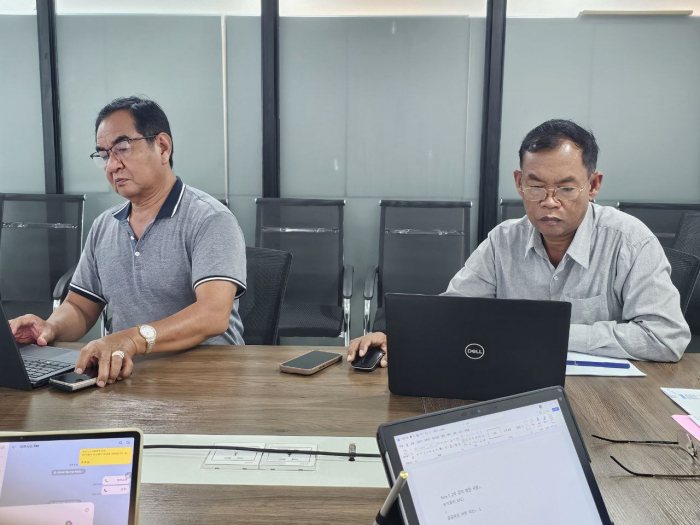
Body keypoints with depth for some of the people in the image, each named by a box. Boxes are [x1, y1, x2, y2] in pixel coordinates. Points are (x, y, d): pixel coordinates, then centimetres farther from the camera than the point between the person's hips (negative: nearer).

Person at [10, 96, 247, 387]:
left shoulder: (210, 220, -8)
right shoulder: (102, 227, 15)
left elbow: (214, 314, -22)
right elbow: (80, 308, 20)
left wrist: (133, 339, -36)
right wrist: (51, 327, -4)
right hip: (126, 372, 6)